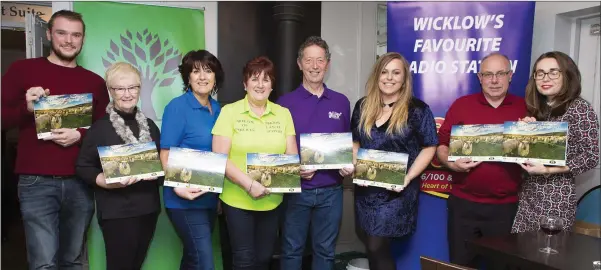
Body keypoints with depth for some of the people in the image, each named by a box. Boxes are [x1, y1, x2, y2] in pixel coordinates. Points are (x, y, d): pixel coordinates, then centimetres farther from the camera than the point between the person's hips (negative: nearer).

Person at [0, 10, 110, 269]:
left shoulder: (95, 81, 11)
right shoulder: (22, 69, 6)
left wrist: (80, 134, -9)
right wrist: (26, 107, -14)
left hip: (80, 183, 2)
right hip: (37, 182, -2)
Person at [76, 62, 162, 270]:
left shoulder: (149, 125, 10)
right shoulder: (99, 127, -6)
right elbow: (83, 167, -7)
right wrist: (107, 181, -23)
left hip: (148, 208, 5)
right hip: (116, 211, -5)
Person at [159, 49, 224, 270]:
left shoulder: (217, 109, 8)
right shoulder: (177, 107, -11)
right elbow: (165, 154, -15)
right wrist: (178, 187, -28)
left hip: (210, 197, 7)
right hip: (186, 199, -7)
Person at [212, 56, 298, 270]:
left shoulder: (283, 113, 5)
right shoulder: (229, 111, -5)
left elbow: (292, 156, 5)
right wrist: (249, 184, -20)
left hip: (272, 201, 3)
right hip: (237, 200, -3)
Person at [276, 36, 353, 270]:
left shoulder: (341, 102, 5)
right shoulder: (285, 103, -3)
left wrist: (349, 166, -7)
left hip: (331, 190, 2)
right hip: (296, 189, -2)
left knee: (325, 250, 14)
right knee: (292, 249, 11)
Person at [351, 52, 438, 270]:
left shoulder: (417, 109, -8)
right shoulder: (362, 106, 6)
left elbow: (429, 148, -7)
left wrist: (408, 178, -17)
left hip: (396, 191, -5)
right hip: (365, 190, 5)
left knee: (376, 247, -5)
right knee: (368, 243, 15)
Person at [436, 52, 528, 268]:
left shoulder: (525, 108, 3)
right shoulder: (461, 105, 2)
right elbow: (442, 144, 3)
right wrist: (451, 163, -15)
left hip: (506, 206, 1)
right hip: (464, 202, 0)